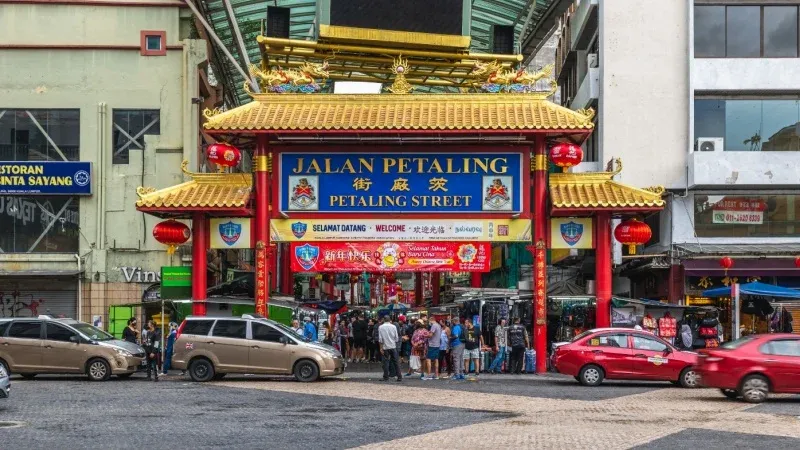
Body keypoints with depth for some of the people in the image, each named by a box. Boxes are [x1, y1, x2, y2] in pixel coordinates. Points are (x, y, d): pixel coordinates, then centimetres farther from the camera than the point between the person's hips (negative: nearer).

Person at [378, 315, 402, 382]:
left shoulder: (380, 327, -4)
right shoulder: (393, 326, -2)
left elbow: (380, 339, -4)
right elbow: (396, 338, 3)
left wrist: (381, 347, 1)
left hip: (385, 347, -1)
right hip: (393, 346, 1)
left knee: (386, 362, 5)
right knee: (396, 362, 3)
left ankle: (386, 377, 6)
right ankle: (399, 377, 1)